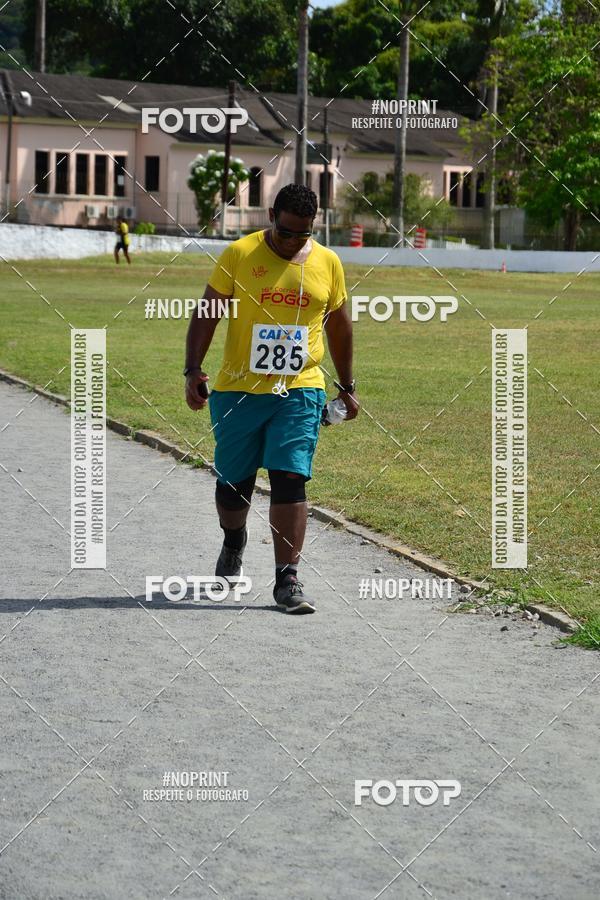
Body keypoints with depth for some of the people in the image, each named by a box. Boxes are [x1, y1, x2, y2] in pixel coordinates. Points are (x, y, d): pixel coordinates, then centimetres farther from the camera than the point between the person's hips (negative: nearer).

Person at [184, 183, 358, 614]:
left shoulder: (328, 263, 5)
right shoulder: (239, 255, -3)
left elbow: (339, 325, 17)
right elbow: (206, 314, -1)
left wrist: (347, 386, 19)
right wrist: (193, 371, -9)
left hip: (300, 391, 0)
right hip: (238, 390, 0)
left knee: (290, 480, -11)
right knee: (233, 481, 9)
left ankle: (287, 580, -9)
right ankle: (234, 542, 41)